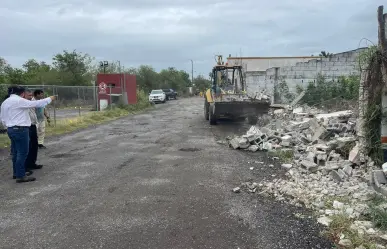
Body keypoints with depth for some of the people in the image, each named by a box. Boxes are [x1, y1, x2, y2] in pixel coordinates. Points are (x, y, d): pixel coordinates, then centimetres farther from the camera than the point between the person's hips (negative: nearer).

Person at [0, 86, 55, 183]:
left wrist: (9, 126, 23)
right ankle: (20, 176, -2)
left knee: (15, 152, 17)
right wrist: (50, 99, -5)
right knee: (22, 153, -5)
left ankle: (16, 173, 26)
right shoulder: (19, 101, -14)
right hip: (20, 130, -9)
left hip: (11, 129, 9)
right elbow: (36, 103, -14)